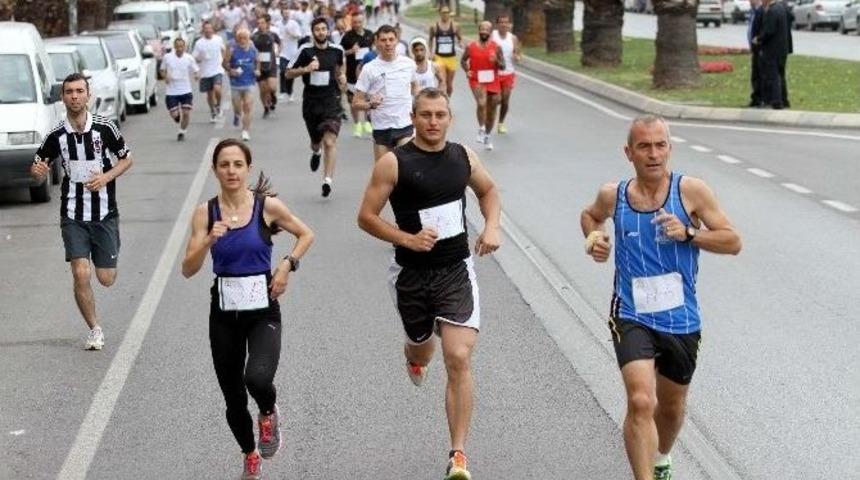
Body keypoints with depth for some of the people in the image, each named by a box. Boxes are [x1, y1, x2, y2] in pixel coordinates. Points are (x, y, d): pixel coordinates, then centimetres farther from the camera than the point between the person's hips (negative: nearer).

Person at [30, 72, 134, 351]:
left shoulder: (105, 128, -6)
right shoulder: (56, 136, -4)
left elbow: (127, 159, 6)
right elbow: (38, 169, 7)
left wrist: (106, 177, -12)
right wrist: (37, 172, -18)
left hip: (105, 214, 0)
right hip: (73, 216, 0)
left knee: (107, 280, 4)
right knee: (81, 275, -12)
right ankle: (95, 330, 8)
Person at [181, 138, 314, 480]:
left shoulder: (268, 206, -6)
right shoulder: (205, 213, -2)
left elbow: (306, 235, 10)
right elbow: (188, 270, -5)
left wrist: (287, 265, -5)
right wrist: (209, 240, -21)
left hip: (262, 312, -2)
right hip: (224, 314, 2)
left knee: (257, 378, -29)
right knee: (233, 400, 11)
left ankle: (269, 413, 7)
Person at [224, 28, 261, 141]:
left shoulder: (252, 49, -2)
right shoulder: (232, 50, -9)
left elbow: (257, 61, 14)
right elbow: (225, 63, -3)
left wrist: (257, 70, -2)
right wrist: (231, 70, -20)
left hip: (249, 83, 0)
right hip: (236, 84, 0)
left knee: (248, 108, -8)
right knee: (237, 108, 11)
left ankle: (245, 131, -1)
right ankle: (237, 115, 49)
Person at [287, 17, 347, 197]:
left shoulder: (337, 50, 1)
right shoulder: (305, 50, -5)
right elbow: (289, 72, 0)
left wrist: (342, 76, 6)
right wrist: (306, 69, -16)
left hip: (331, 100, 0)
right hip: (311, 101, 1)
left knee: (330, 141, -15)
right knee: (316, 141, 15)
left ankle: (328, 180, -17)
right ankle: (316, 152, 53)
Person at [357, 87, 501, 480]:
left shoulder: (463, 156, 2)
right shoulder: (394, 163, -10)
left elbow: (488, 190, 22)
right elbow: (366, 217, -8)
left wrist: (492, 226, 3)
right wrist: (409, 239, -21)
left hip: (456, 271, 1)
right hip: (412, 274, -1)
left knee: (459, 359, -13)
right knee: (422, 346, 21)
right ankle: (415, 355, 63)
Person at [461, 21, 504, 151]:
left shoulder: (496, 47, -1)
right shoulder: (471, 47, -1)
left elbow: (503, 66, 1)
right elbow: (463, 60, 15)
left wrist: (496, 61, -20)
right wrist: (467, 71, -3)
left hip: (492, 81, 2)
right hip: (476, 81, -2)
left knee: (491, 110, 11)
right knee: (482, 103, -28)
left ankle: (487, 136, 30)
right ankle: (481, 129, -9)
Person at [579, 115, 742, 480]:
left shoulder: (691, 192, -8)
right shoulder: (613, 196, -3)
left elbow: (733, 242, -6)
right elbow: (590, 215, 21)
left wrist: (688, 234, -21)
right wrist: (593, 236, -1)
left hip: (682, 321, 2)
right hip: (632, 317, -1)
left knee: (671, 406, 21)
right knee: (641, 402, -23)